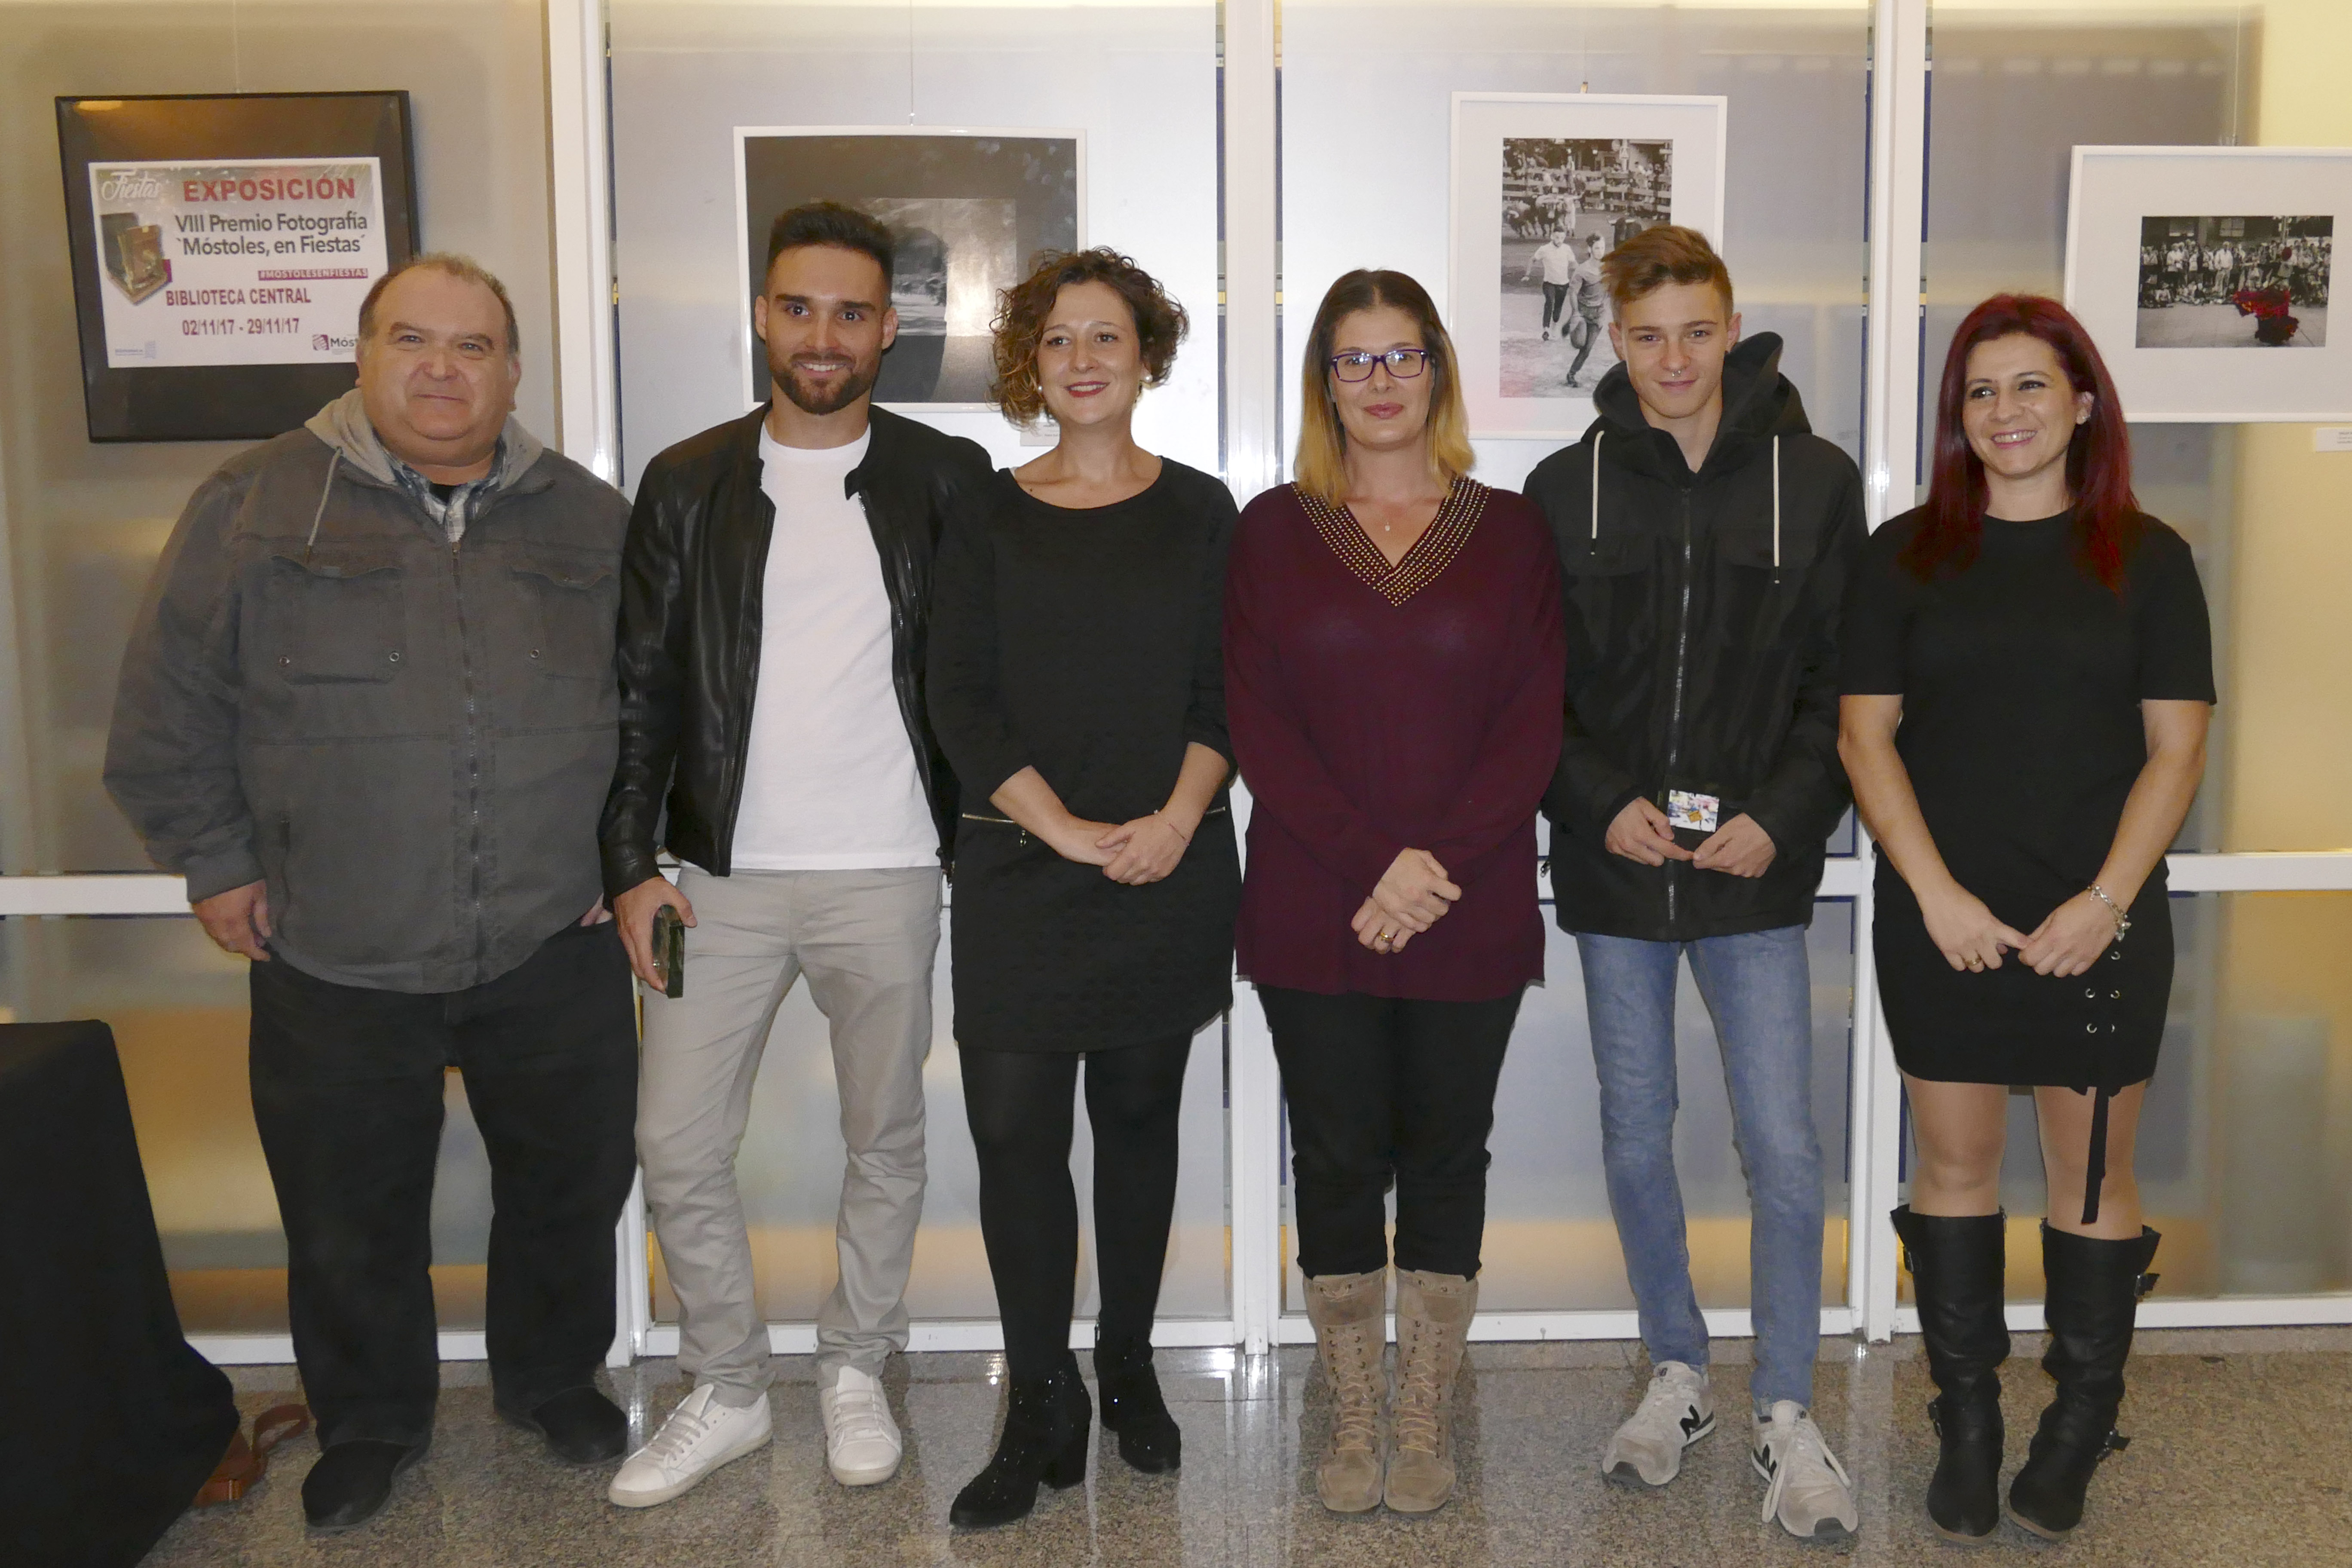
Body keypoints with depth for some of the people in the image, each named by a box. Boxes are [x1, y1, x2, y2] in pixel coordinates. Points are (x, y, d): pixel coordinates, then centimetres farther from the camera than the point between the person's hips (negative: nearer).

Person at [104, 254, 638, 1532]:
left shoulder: (591, 520, 3)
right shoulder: (255, 505, -3)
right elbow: (168, 711, 1)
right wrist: (218, 864, 0)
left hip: (555, 949, 2)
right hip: (336, 961, -1)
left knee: (570, 1185, 14)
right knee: (349, 1216, 13)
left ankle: (555, 1379, 39)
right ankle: (368, 1421, 37)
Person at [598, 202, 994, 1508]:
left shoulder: (946, 480, 1)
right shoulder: (687, 483, 4)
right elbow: (643, 690, 5)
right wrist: (630, 863, 0)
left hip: (887, 875, -1)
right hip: (720, 875, 1)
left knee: (886, 1142, 11)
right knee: (677, 1147, 4)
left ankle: (855, 1373, 31)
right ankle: (727, 1389, 25)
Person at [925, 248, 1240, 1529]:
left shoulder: (1198, 511, 7)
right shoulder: (988, 521, 6)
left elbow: (1225, 688, 3)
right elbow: (961, 701, -1)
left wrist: (1177, 819, -13)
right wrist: (1069, 828, -12)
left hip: (1170, 867, 0)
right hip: (1022, 870, 0)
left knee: (1139, 1119, 9)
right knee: (1013, 1129, -4)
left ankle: (1128, 1374, 26)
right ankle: (1042, 1413, 9)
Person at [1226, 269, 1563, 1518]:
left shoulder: (1509, 531, 6)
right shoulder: (1273, 531, 6)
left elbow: (1534, 723, -1)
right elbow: (1256, 722, -3)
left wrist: (1436, 862, -13)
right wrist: (1369, 860, -13)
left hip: (1472, 914, 0)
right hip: (1312, 912, 0)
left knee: (1445, 1152, 8)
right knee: (1336, 1156, 6)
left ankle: (1425, 1424, 22)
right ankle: (1352, 1423, 21)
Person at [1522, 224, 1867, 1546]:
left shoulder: (1815, 479, 1)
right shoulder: (1567, 489, 3)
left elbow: (1849, 681, 1)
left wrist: (1781, 816, -11)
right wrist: (1603, 802, -10)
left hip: (1755, 872, -1)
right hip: (1614, 868, 2)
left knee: (1785, 1150, -3)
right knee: (1637, 1138, 11)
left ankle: (1790, 1418, 13)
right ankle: (1679, 1377, 30)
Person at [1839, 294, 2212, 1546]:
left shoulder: (2147, 559, 4)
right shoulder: (1906, 555, 5)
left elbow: (2176, 749, 1)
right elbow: (1867, 734, 1)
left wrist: (2107, 901, -11)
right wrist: (1936, 893, -10)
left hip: (2099, 922, 0)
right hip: (1942, 921, 1)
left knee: (2092, 1171, 6)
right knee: (1954, 1163, 7)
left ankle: (2083, 1421, 23)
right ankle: (1966, 1420, 21)